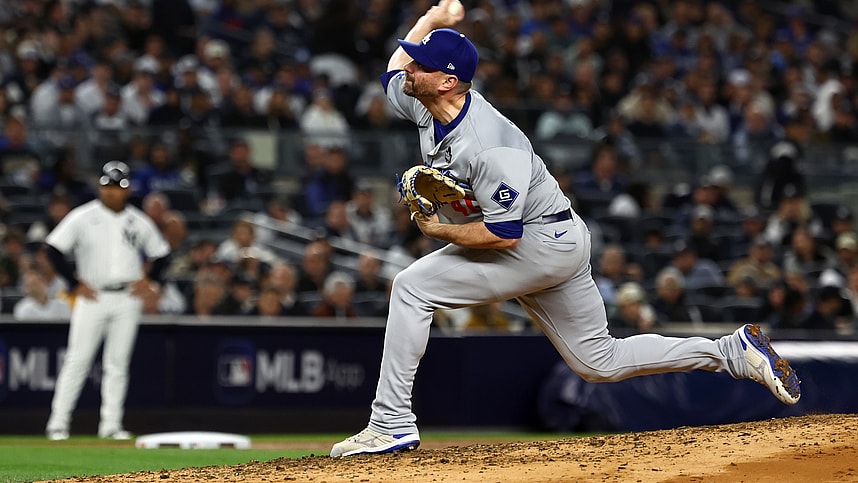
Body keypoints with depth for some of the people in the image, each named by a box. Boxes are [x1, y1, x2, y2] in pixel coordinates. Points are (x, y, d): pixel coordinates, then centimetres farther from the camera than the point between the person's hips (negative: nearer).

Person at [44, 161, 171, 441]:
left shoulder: (139, 222, 9)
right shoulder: (82, 218, -2)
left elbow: (161, 253, 20)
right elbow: (54, 249, -4)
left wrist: (150, 281, 4)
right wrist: (75, 284, -8)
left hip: (128, 299, 3)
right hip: (93, 298, -3)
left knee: (118, 363, 3)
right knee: (78, 359, -6)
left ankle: (111, 423, 7)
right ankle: (58, 423, -3)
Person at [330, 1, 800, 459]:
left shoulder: (491, 145, -30)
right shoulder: (426, 107, -4)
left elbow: (503, 234, -31)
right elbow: (393, 73, 21)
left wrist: (438, 231, -20)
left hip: (545, 241, -10)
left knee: (412, 287, -17)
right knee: (600, 362, 15)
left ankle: (392, 424, -16)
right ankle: (732, 351, 20)